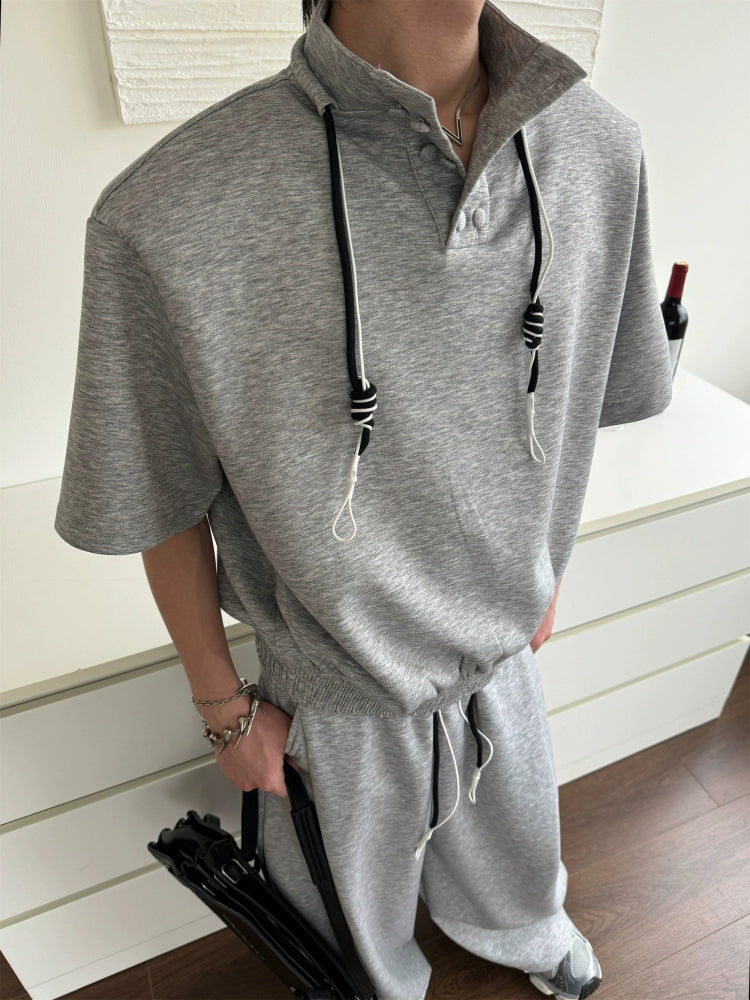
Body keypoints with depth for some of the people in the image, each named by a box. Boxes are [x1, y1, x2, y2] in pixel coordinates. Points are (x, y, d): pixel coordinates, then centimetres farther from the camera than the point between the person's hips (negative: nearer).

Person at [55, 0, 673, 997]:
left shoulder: (601, 151, -13)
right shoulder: (167, 216, -29)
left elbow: (565, 411, 1)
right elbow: (165, 505, -15)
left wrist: (544, 570, 13)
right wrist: (223, 707, -4)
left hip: (502, 654, 4)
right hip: (338, 698, -3)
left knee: (516, 855, 35)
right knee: (358, 916, 30)